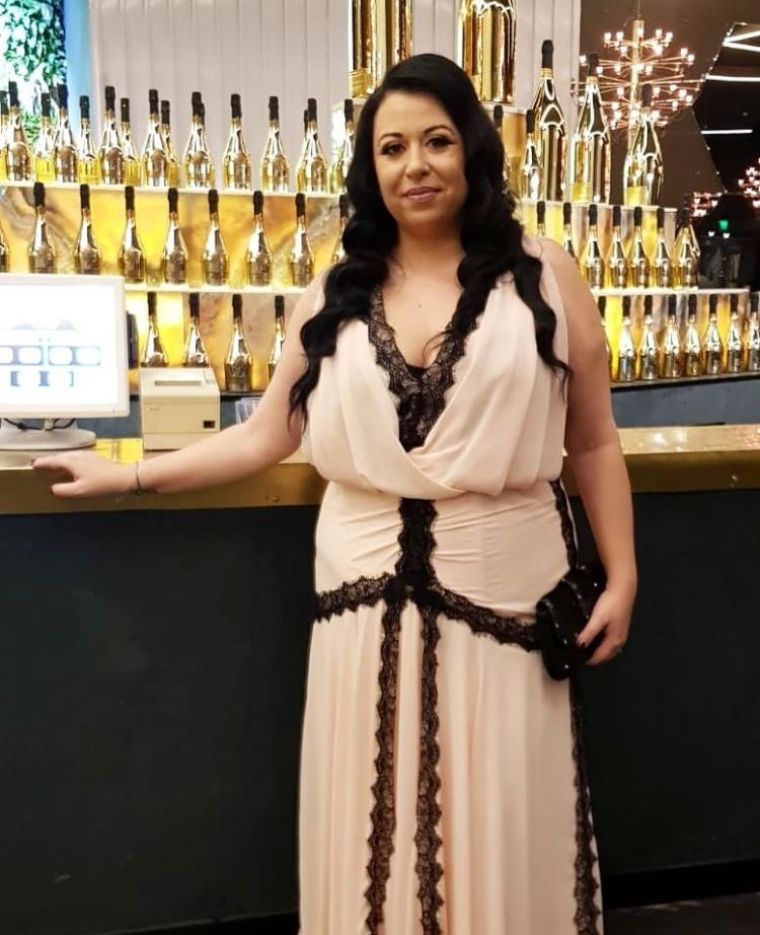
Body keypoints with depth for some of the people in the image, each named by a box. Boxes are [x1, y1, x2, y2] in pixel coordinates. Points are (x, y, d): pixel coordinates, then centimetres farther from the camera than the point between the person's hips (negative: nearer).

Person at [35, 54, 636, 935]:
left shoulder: (542, 276, 1)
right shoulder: (332, 297, 6)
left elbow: (592, 443, 4)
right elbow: (263, 437, 9)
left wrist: (621, 576, 1)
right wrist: (125, 475, 10)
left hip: (505, 587, -1)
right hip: (370, 595, 2)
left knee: (501, 816, 9)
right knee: (374, 813, 13)